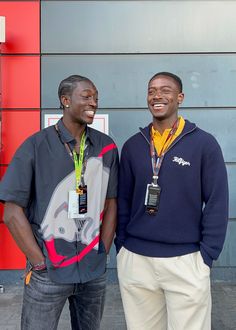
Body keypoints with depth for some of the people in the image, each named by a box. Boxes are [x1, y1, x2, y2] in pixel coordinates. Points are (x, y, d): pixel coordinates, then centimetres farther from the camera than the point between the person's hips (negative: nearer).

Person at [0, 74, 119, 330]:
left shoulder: (107, 148, 1)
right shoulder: (36, 146, -9)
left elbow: (111, 203, 6)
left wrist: (103, 253, 1)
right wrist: (40, 263, -9)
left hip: (94, 272, 3)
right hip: (48, 274, -3)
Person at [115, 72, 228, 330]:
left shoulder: (204, 143, -5)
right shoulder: (133, 146, 4)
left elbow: (217, 203, -5)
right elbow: (123, 200, 8)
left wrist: (206, 255, -7)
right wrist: (121, 244, 4)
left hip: (185, 261, -2)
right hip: (134, 259, 3)